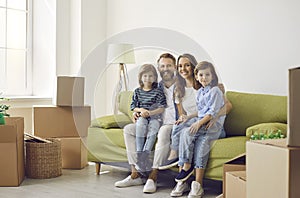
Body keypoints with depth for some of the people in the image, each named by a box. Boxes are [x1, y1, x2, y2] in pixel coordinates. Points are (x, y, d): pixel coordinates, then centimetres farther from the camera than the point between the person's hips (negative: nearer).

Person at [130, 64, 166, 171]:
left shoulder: (158, 92, 3)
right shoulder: (137, 91, 12)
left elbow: (161, 108, -3)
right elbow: (133, 106, 12)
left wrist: (150, 113, -17)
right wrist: (141, 110, -9)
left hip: (155, 117, -1)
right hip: (141, 117, 1)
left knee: (153, 126, -33)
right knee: (140, 124, -32)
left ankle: (146, 153, -38)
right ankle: (139, 153, -32)